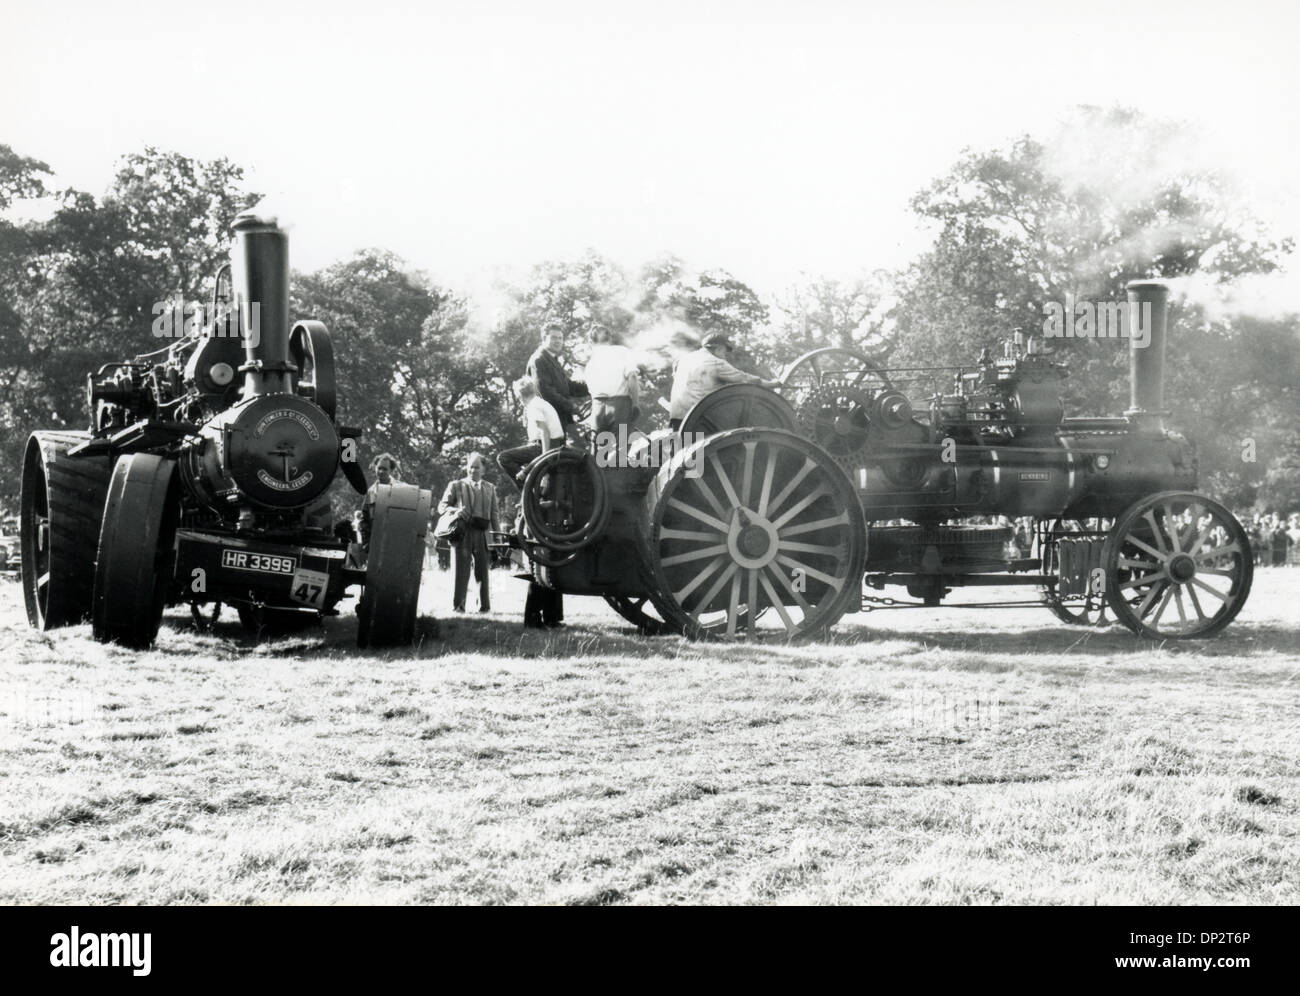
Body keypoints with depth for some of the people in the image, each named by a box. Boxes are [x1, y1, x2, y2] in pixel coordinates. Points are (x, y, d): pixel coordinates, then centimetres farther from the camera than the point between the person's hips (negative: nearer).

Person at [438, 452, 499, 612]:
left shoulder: (490, 489, 20)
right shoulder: (456, 485, 12)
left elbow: (494, 514, 18)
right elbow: (442, 506, 10)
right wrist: (456, 510, -11)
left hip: (483, 534, 2)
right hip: (462, 533, -2)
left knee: (483, 571, 1)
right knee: (461, 570, -6)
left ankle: (485, 606, 5)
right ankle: (458, 605, -6)